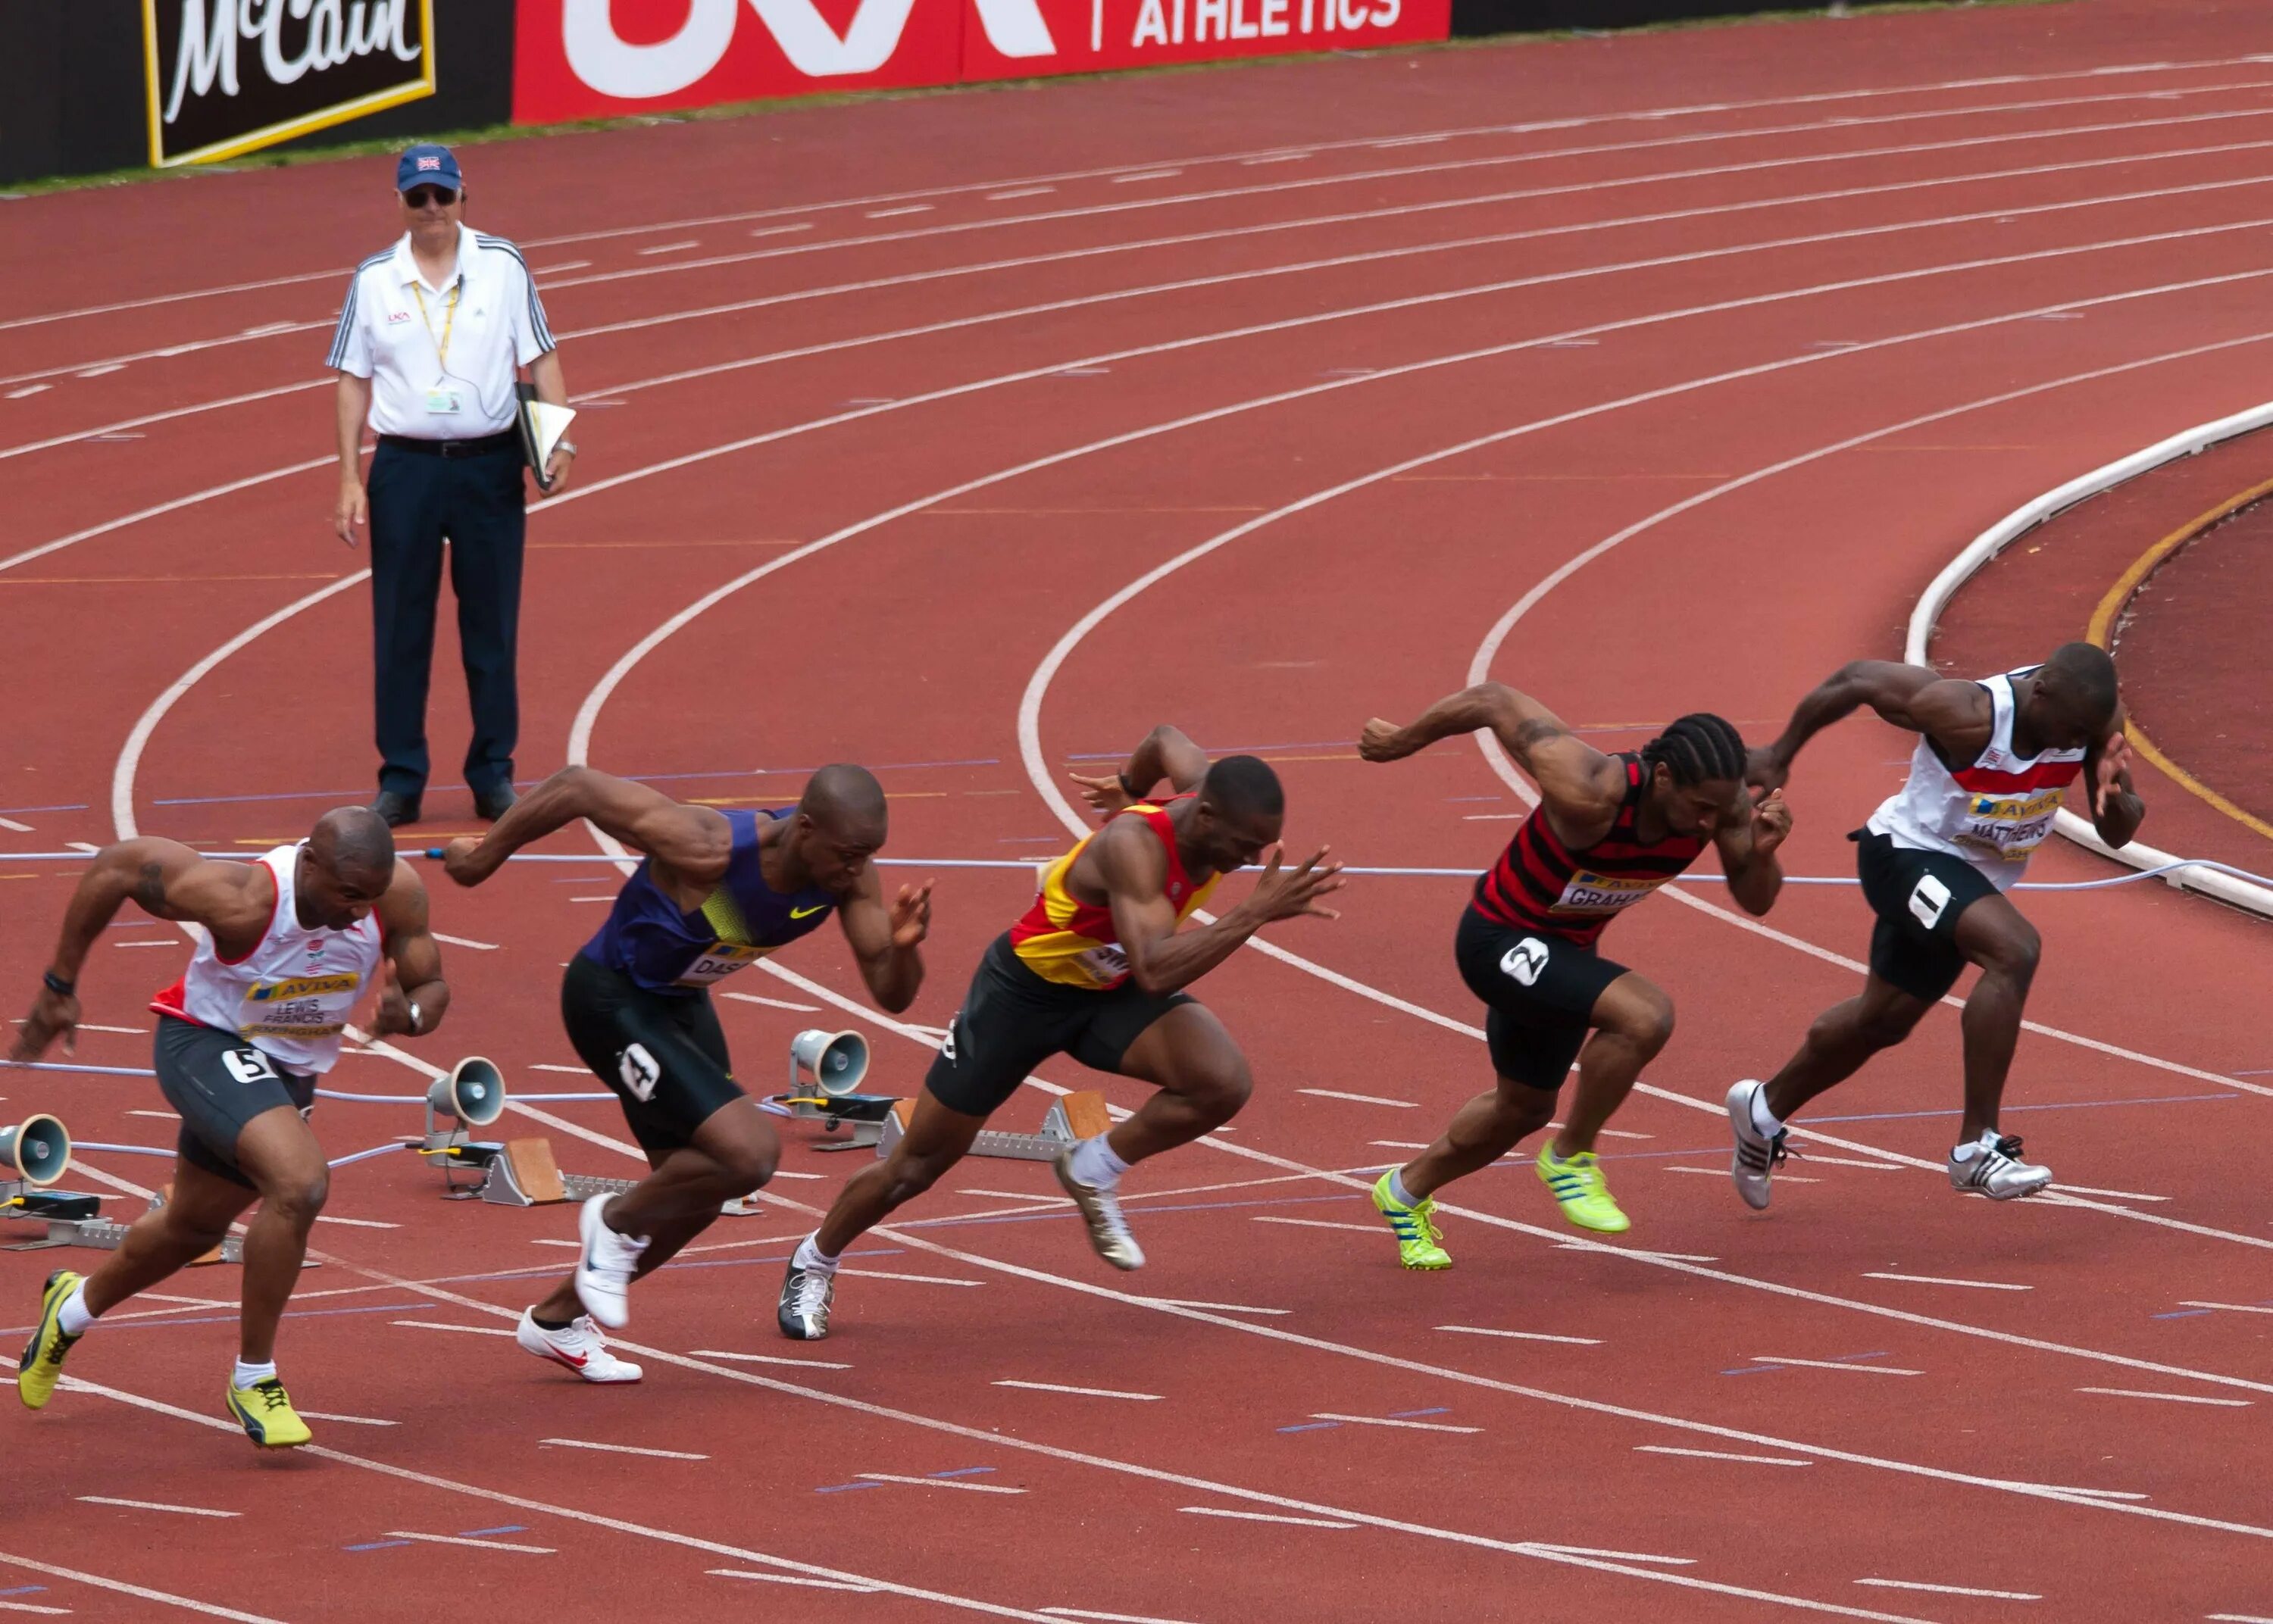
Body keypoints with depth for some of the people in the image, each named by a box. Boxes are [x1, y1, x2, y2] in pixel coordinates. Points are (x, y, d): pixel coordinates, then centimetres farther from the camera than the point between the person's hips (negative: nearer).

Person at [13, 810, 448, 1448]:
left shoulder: (396, 894, -21)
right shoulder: (242, 900, -34)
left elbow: (433, 988, -8)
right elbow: (115, 865, -21)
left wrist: (408, 1015, -33)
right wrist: (59, 986, -13)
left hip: (290, 1069, 7)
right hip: (205, 1043, -7)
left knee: (195, 1228, 24)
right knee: (300, 1181, -30)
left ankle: (75, 1307, 54)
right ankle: (253, 1378, -14)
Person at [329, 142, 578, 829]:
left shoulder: (503, 266, 0)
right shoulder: (374, 279, 3)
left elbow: (540, 358, 4)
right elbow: (353, 381, 7)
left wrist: (559, 439, -9)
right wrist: (350, 478, 2)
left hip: (489, 464, -1)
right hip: (405, 466, 1)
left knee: (492, 624, 5)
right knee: (400, 627, 2)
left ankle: (494, 774, 14)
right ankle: (400, 780, 9)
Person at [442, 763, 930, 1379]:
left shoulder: (848, 870, -16)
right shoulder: (708, 849, -35)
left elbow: (892, 993, -12)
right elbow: (577, 786, -25)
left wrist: (903, 945, -36)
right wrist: (484, 856, -12)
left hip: (680, 1003, 8)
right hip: (612, 1000, -8)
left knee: (695, 1198, 18)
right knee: (750, 1154, -22)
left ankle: (557, 1320, 39)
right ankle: (617, 1222, 7)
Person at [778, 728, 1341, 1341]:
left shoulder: (1207, 793, -17)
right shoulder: (1133, 845, -39)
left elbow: (1167, 739, 8)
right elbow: (1155, 973, -51)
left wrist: (1130, 784, 30)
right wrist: (1257, 912, -56)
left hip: (1111, 991, 6)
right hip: (1028, 986, -6)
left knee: (1223, 1083, -24)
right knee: (921, 1164, 9)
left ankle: (1094, 1171, 2)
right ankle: (815, 1261, 37)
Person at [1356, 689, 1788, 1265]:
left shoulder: (1722, 799, -19)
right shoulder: (1591, 793, -37)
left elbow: (1755, 899, -7)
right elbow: (1494, 701, -26)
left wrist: (1762, 853, -30)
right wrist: (1403, 741, -10)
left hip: (1567, 951, 8)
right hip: (1500, 941, -8)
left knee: (1525, 1107, 25)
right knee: (1644, 1014, -29)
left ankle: (1407, 1191, 51)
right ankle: (1571, 1157, -7)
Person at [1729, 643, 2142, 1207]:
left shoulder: (2096, 715, -17)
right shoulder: (1966, 714, -33)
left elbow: (2117, 833, -8)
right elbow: (1857, 678, -20)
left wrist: (2118, 803, -33)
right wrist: (1781, 753, -7)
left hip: (1974, 877, 8)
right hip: (1908, 853, -8)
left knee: (1884, 1021, 23)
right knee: (2014, 950, -32)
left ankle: (1764, 1109, 49)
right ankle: (1976, 1147, -27)